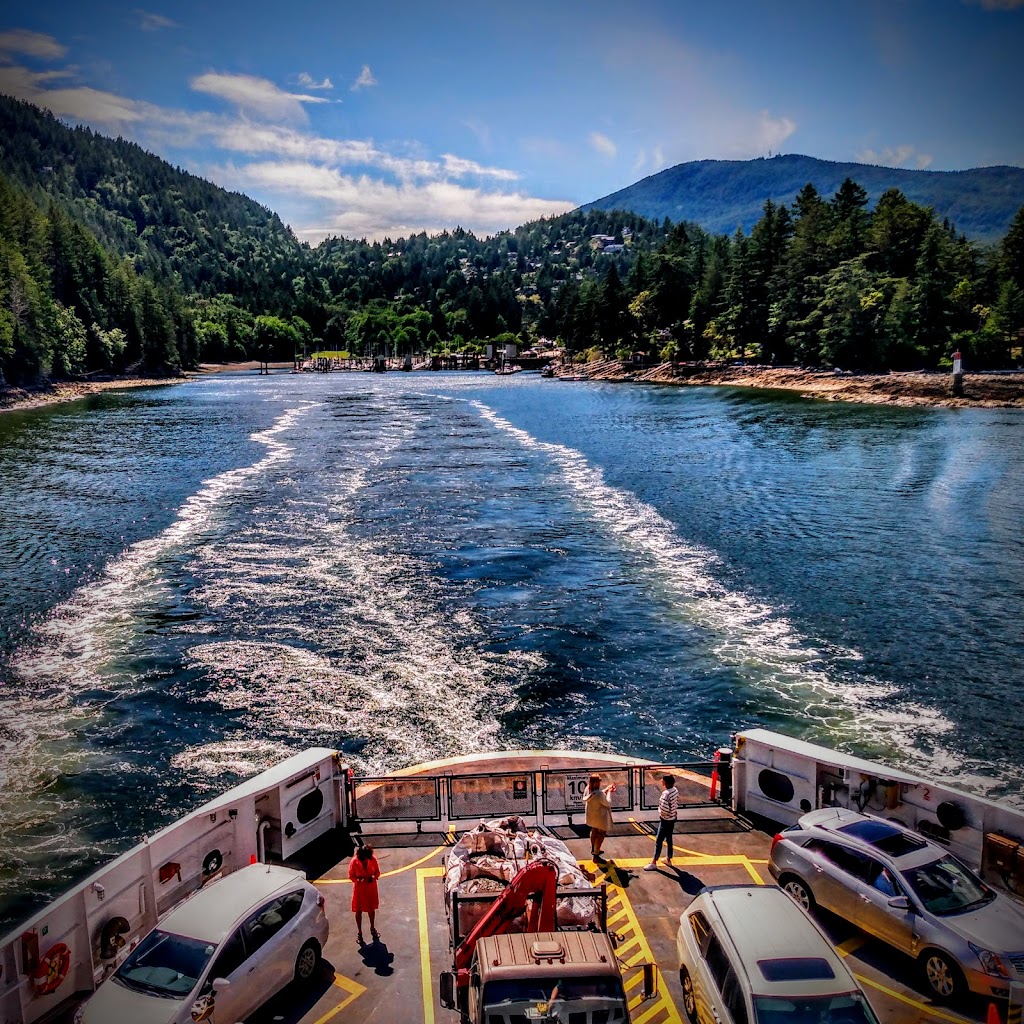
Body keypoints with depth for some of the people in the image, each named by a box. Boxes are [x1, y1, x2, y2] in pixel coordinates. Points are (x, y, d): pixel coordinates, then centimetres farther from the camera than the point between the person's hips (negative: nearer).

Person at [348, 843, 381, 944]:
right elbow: (351, 875, -11)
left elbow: (378, 872, -5)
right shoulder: (354, 861, -25)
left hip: (371, 887, 2)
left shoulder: (373, 859, -19)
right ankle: (359, 932, 34)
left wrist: (373, 877, -25)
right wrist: (359, 880, -28)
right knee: (358, 910, 13)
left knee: (372, 909, 20)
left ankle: (372, 928, 44)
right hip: (359, 888, -2)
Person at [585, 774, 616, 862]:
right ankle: (596, 855, 16)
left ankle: (593, 849, 48)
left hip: (591, 814, 8)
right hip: (600, 816, -8)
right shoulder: (599, 794, -37)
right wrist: (609, 792, -7)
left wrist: (606, 789, 2)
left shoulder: (588, 789, -13)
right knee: (601, 834, 9)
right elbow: (607, 803, -19)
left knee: (594, 831, 28)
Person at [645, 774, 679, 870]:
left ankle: (654, 863, 9)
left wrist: (661, 814, -10)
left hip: (666, 820, -9)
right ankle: (668, 860, 33)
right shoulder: (675, 790, -2)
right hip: (673, 818, 9)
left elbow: (664, 809, -31)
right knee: (669, 839, 21)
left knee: (658, 841, 2)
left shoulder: (666, 793, -28)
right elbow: (677, 803, 9)